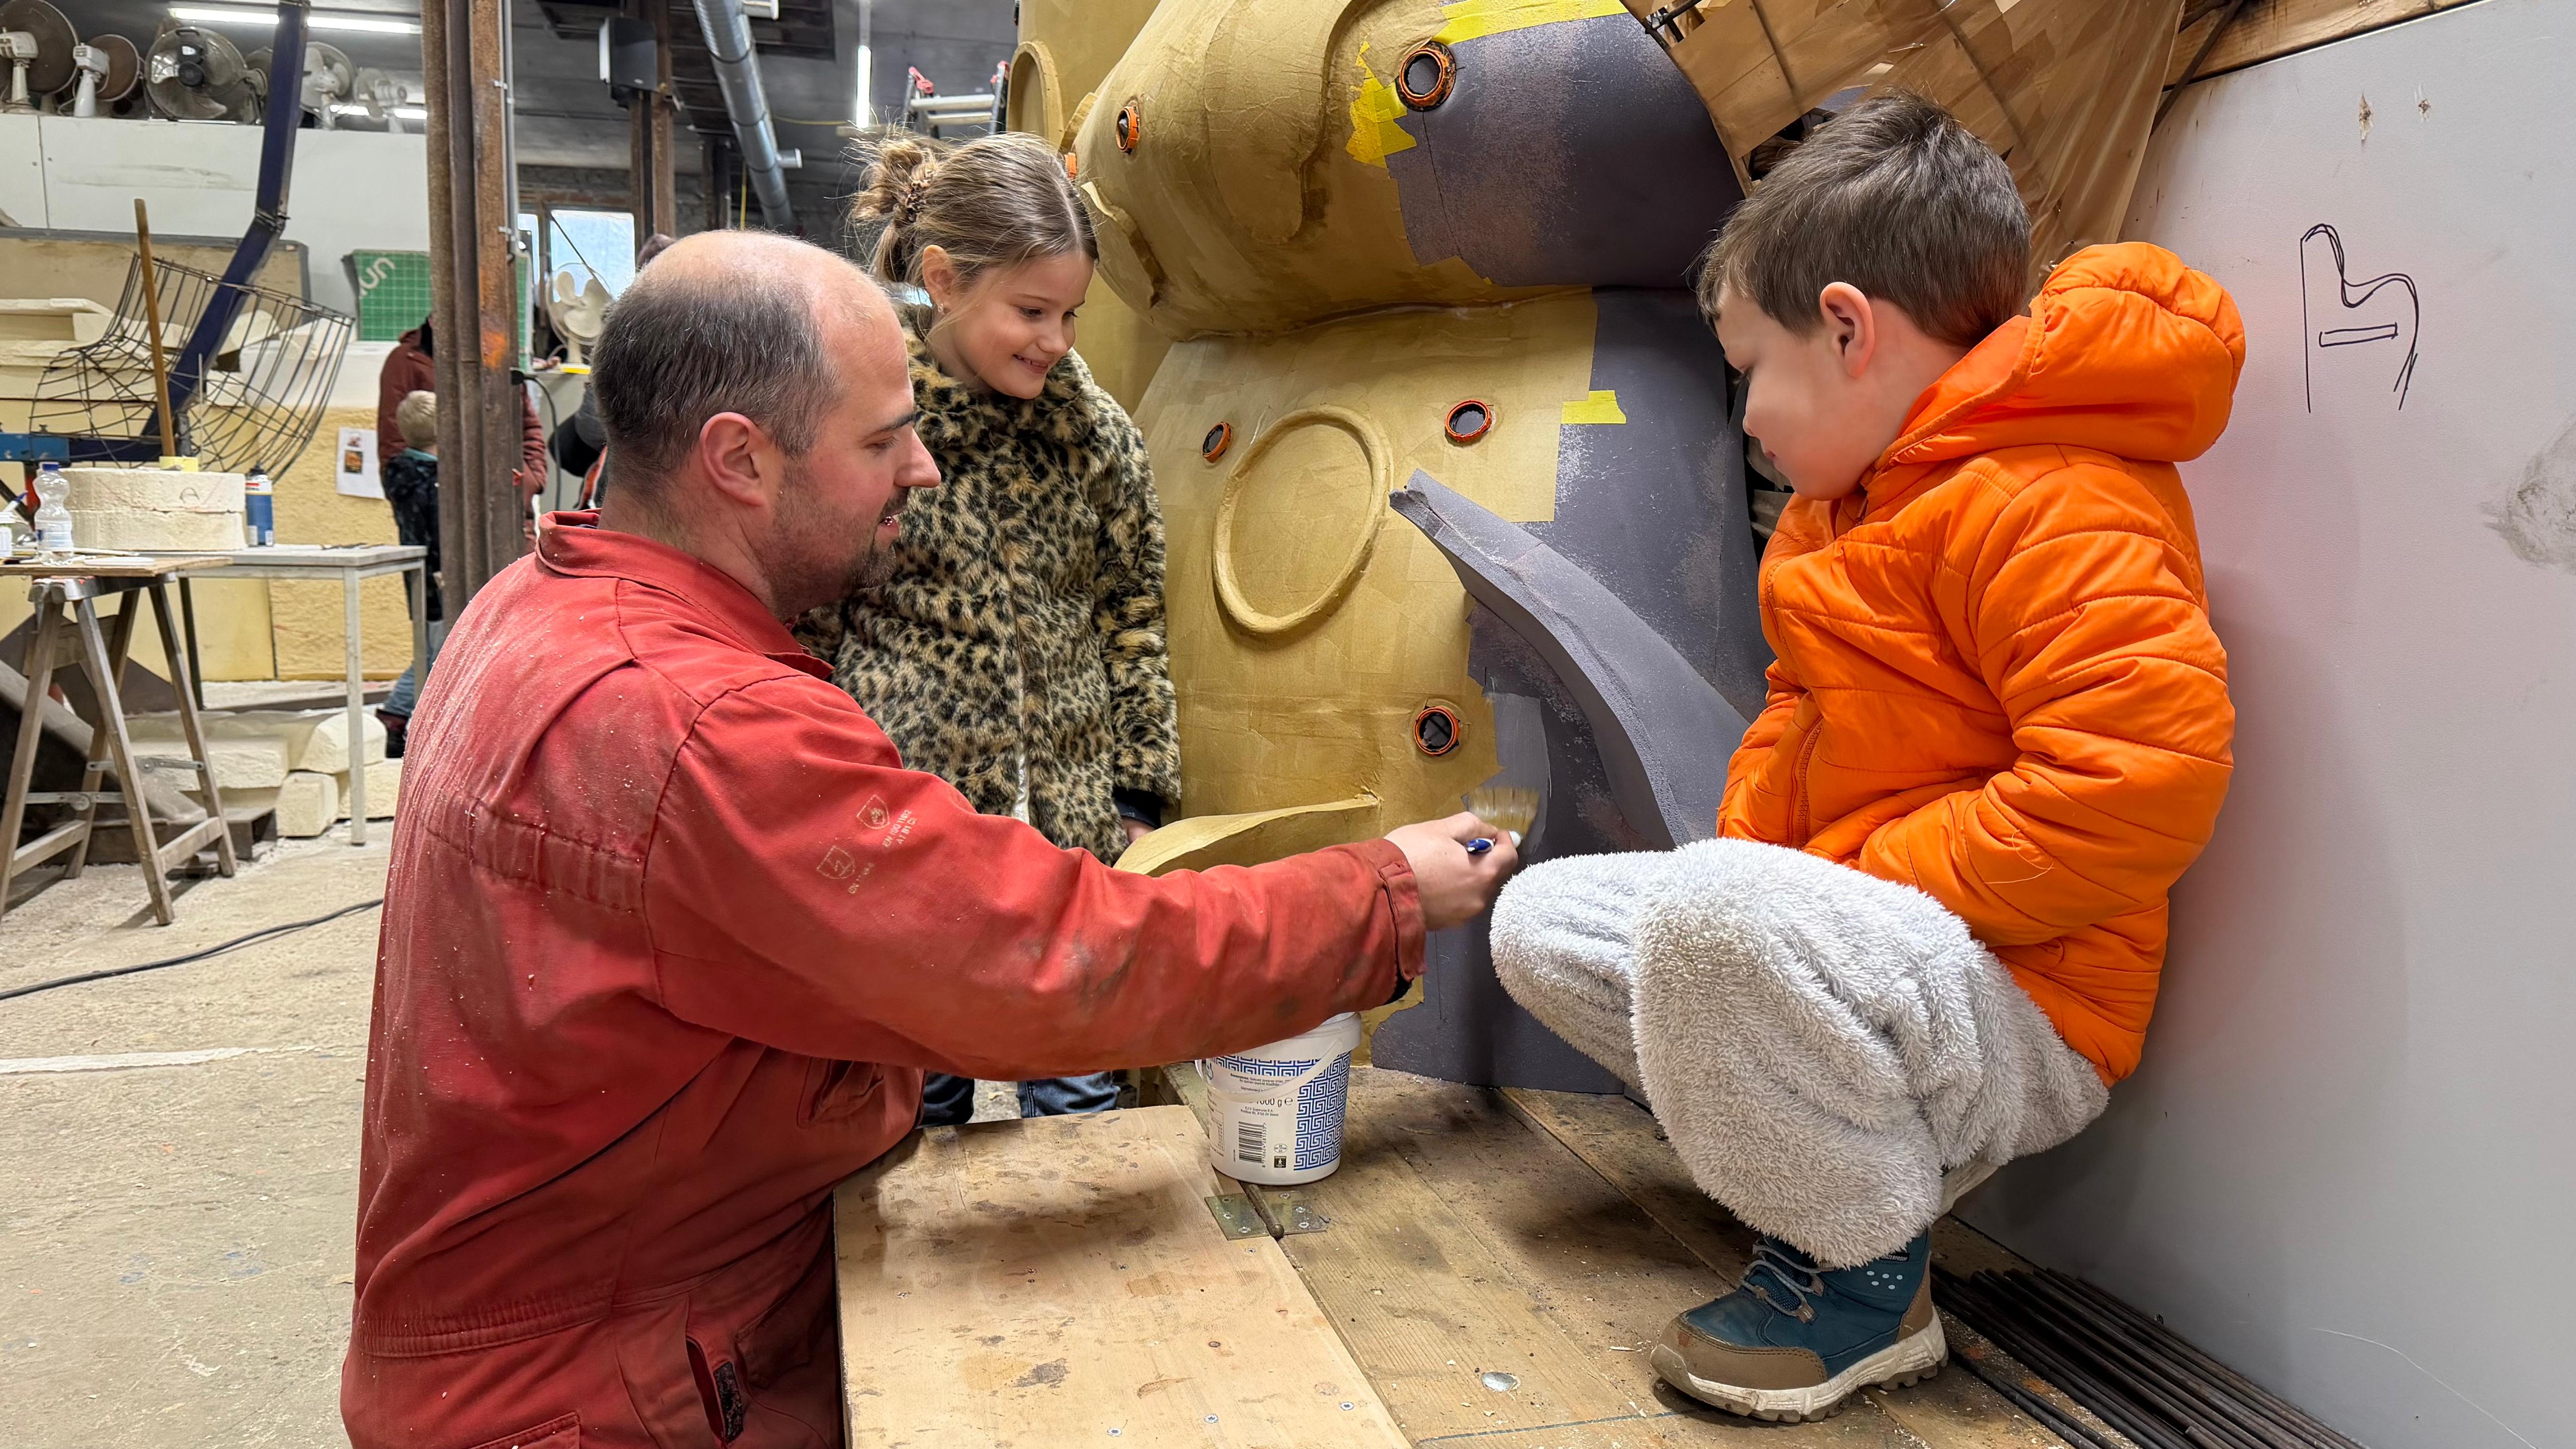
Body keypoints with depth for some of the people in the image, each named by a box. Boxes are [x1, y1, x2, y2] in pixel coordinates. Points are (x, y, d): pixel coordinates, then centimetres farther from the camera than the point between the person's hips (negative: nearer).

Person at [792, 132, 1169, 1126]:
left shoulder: (1094, 428, 3)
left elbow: (1133, 623, 10)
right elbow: (799, 630, -1)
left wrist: (1140, 800, 6)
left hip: (1075, 828, 3)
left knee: (1083, 1110, 11)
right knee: (921, 1112, 11)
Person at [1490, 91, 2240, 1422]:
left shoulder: (2049, 505, -20)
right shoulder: (1855, 500, 14)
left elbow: (2138, 785, -31)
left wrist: (1858, 887, -23)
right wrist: (1741, 856, 2)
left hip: (2020, 1015, -10)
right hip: (1847, 938, 10)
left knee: (1711, 915, -38)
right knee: (1541, 920, 7)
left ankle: (1868, 1271, -14)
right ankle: (1816, 1142, 7)